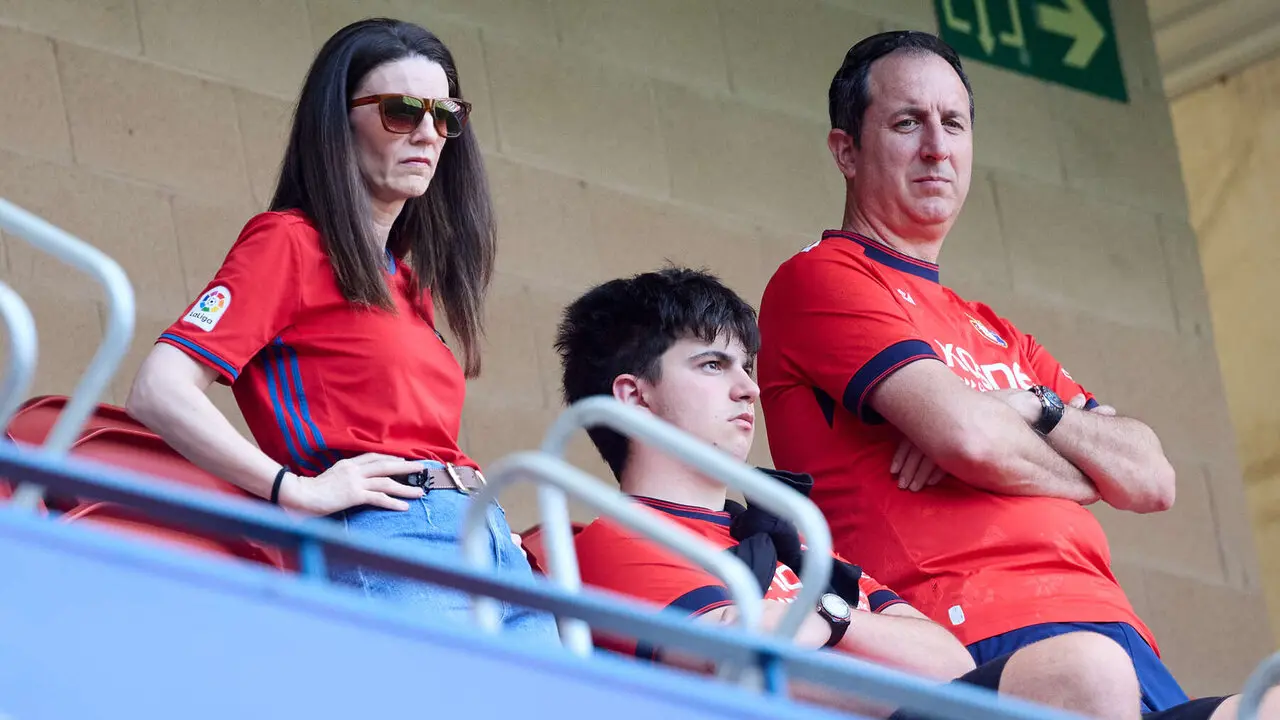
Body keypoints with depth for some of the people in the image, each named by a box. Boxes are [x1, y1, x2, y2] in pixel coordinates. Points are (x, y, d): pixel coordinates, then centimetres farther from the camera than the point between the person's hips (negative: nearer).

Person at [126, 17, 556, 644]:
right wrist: (298, 491, -12)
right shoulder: (288, 241, 2)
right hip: (389, 544, -8)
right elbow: (159, 393, -10)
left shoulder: (408, 276, 25)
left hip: (496, 547, 8)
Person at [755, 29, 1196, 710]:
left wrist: (1032, 409, 0)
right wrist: (1087, 473, 10)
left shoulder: (999, 337, 28)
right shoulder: (820, 280, 5)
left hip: (1113, 627, 7)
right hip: (989, 637, -7)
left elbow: (1153, 479, 17)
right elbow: (966, 436, -9)